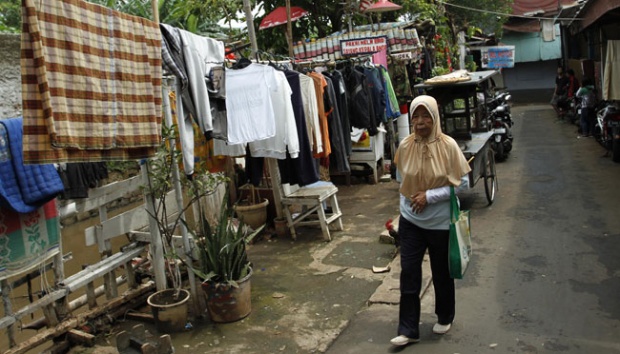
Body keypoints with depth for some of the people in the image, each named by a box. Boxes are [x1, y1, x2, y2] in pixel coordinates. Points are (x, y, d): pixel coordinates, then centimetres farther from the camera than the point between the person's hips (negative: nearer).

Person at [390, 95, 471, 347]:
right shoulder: (405, 146, -5)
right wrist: (409, 199, 2)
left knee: (441, 273, 15)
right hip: (410, 221, 2)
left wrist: (430, 196, -19)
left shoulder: (448, 146, -15)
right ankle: (408, 330, 14)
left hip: (440, 222, -2)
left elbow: (462, 183, -12)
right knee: (409, 273, 2)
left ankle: (444, 318, 39)